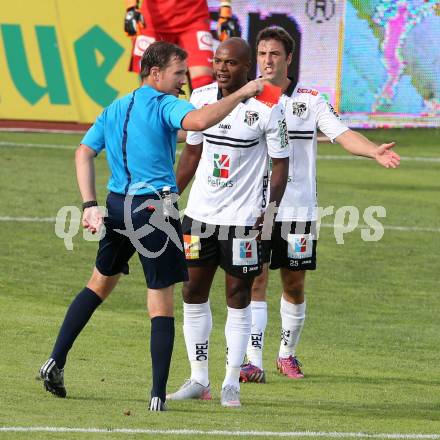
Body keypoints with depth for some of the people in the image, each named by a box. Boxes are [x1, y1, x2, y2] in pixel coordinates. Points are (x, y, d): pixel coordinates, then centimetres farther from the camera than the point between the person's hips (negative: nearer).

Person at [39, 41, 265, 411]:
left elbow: (84, 154, 10)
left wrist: (90, 206, 7)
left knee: (100, 283, 26)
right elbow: (199, 121, -30)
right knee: (161, 305, -2)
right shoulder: (165, 106, -9)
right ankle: (158, 395, -5)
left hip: (117, 206, 7)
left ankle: (56, 362, 21)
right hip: (155, 208, -7)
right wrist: (241, 94, -21)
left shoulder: (114, 109, 13)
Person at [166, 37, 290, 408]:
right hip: (200, 212, 5)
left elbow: (281, 164, -5)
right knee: (194, 293, 6)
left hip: (244, 219, -5)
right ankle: (198, 380, 15)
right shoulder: (201, 98, 3)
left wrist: (271, 210, -14)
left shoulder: (266, 108, -12)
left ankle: (231, 383, 8)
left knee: (238, 297, 1)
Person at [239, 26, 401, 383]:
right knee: (255, 283, -7)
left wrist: (375, 152, -24)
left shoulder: (310, 100, 3)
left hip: (298, 208, 1)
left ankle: (287, 354, 26)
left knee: (294, 285, 8)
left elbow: (344, 135, -7)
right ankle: (254, 363, -9)